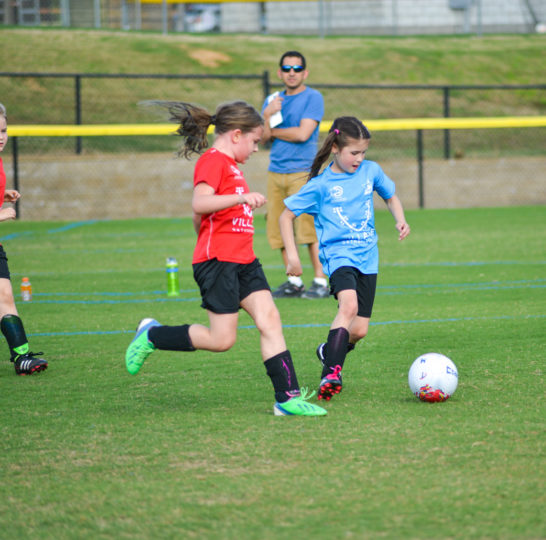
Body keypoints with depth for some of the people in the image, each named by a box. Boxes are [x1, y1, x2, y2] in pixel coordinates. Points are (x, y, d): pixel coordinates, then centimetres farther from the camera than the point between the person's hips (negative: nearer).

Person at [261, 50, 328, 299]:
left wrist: (274, 131, 2)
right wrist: (267, 116, -10)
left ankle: (320, 282, -7)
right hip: (275, 173, 6)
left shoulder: (313, 98, -2)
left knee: (308, 227, -11)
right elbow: (263, 137, 8)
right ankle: (293, 282, 14)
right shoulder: (273, 100, 17)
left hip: (302, 172, -6)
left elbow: (303, 134, -12)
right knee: (279, 229, 5)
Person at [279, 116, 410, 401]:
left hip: (367, 257, 5)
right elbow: (286, 216, 2)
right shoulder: (321, 185, -5)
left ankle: (328, 350, 34)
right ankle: (330, 374, -32)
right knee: (349, 304, -32)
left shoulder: (371, 171, 6)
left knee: (359, 330, 1)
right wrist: (292, 256, -4)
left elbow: (391, 196, 25)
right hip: (338, 254, -5)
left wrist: (400, 219, 5)